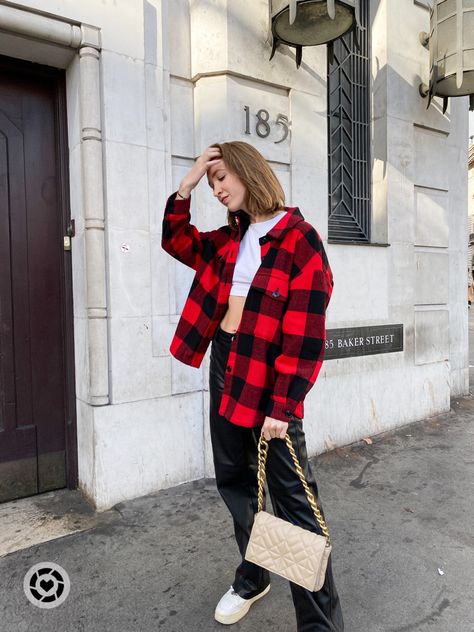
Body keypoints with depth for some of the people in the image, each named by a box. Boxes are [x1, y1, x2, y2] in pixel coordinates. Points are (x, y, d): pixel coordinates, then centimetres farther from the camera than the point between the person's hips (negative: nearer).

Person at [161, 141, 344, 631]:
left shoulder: (300, 239, -12)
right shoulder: (231, 237, 10)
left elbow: (305, 333, -16)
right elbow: (178, 241, 20)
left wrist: (282, 406, -18)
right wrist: (184, 187, 6)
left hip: (267, 377, -7)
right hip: (223, 363, 8)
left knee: (292, 498, 1)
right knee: (233, 480, 19)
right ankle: (252, 577, 42)